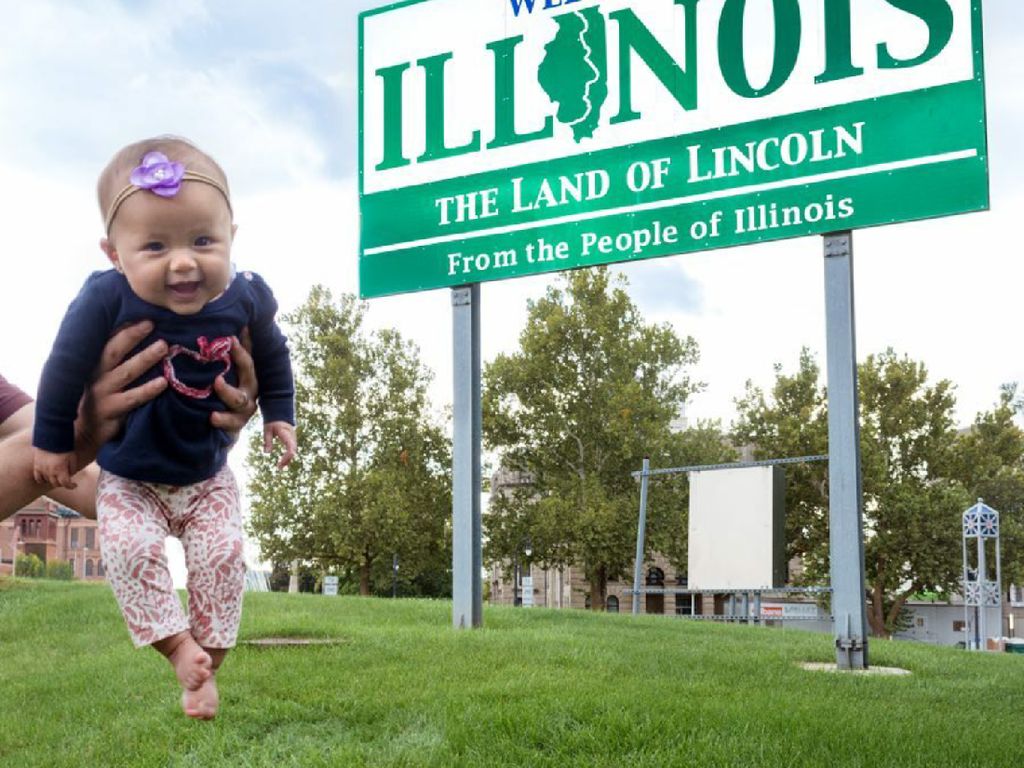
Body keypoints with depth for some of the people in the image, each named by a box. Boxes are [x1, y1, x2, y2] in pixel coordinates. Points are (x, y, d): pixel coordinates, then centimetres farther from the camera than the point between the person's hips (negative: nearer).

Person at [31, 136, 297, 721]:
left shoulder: (247, 297, -18)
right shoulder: (106, 299, -28)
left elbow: (272, 356, 5)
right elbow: (67, 366, -13)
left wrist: (279, 415, 9)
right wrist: (52, 441, -4)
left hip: (209, 476, 2)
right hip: (129, 479, -2)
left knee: (224, 554, -10)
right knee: (132, 547, -23)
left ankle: (207, 661, 6)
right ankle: (178, 645, -8)